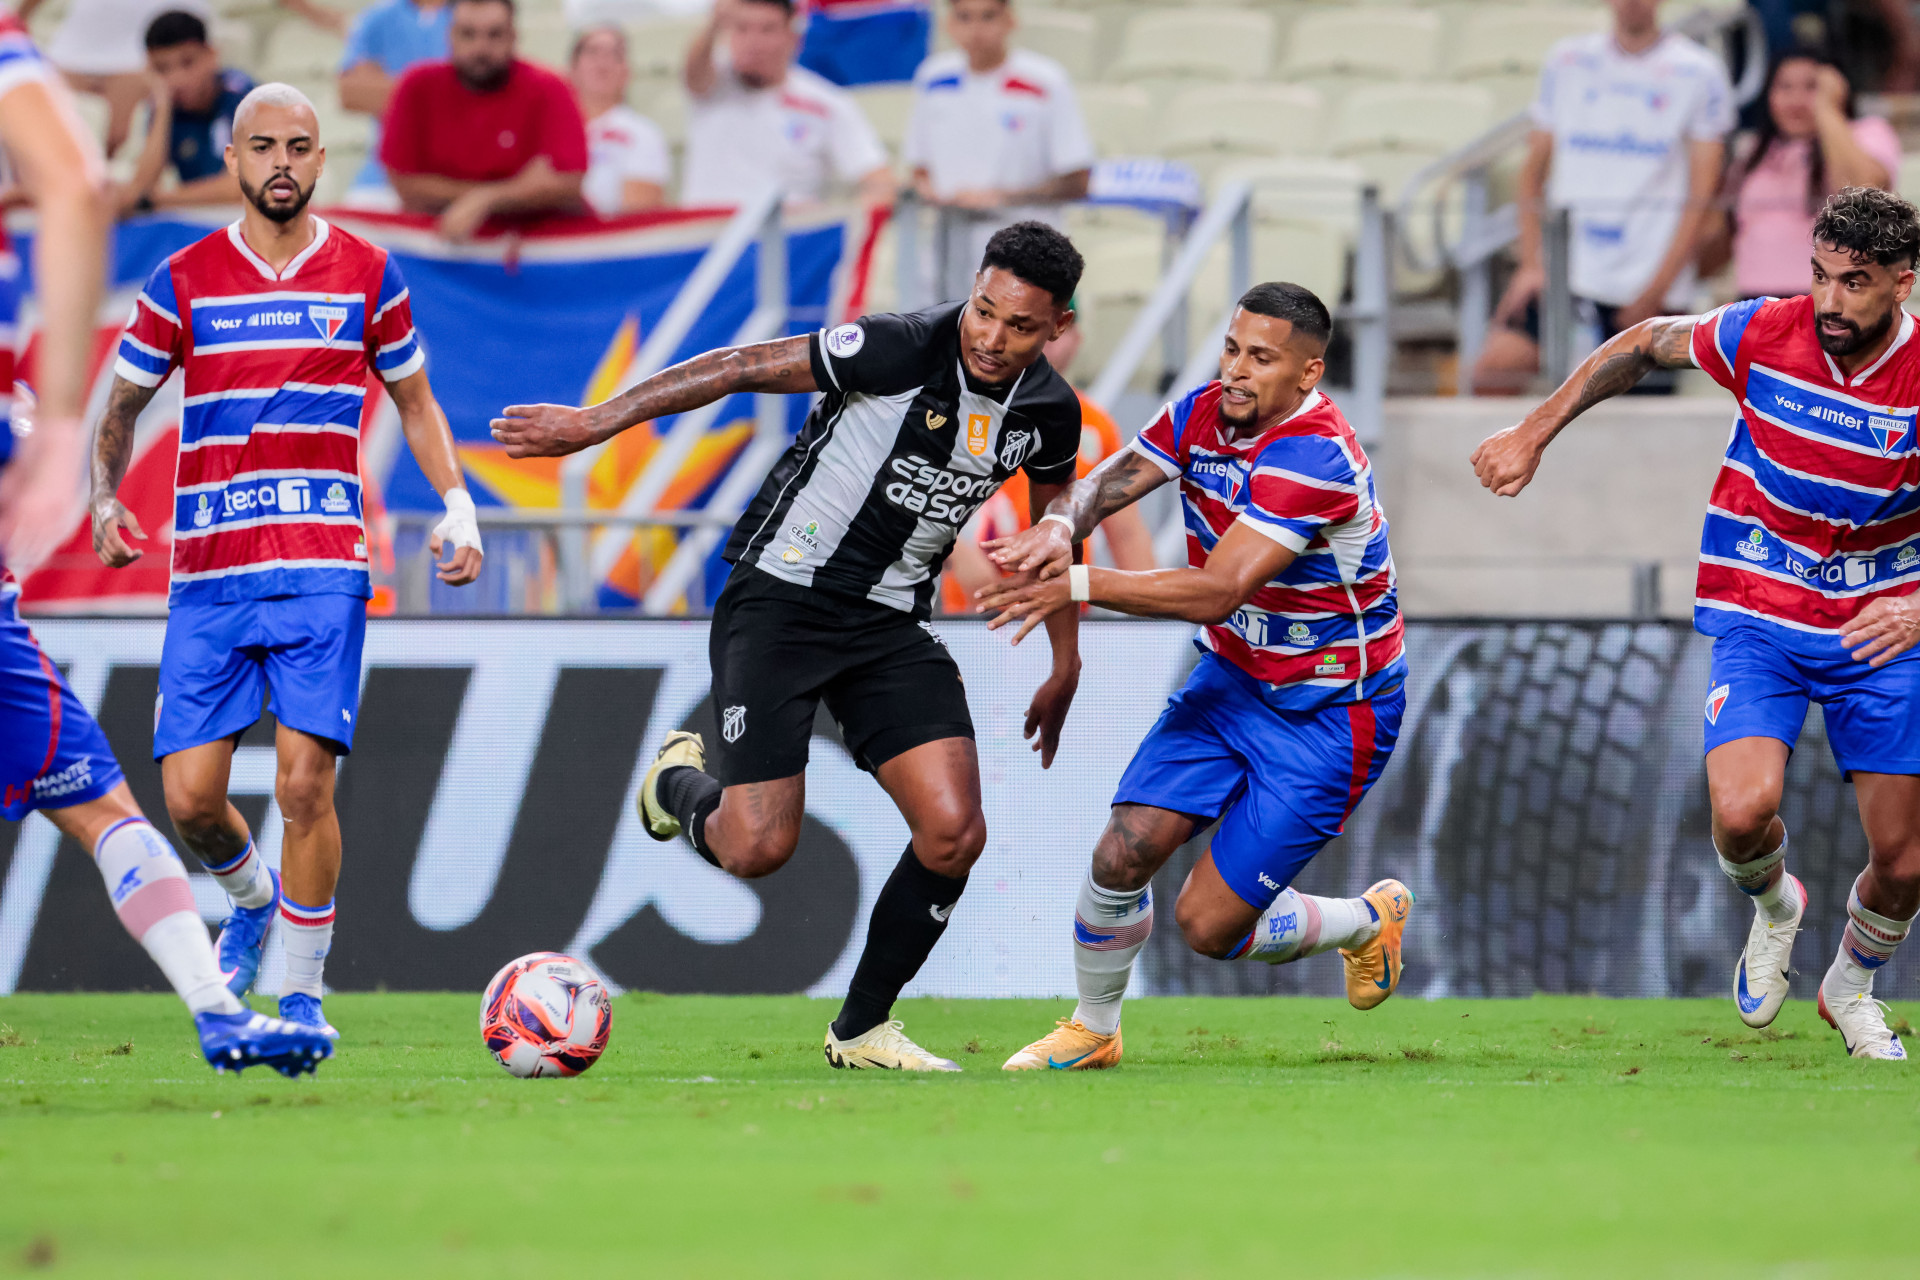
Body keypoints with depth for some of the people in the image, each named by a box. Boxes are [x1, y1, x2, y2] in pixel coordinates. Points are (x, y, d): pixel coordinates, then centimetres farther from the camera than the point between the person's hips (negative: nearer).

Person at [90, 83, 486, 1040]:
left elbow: (413, 401, 19)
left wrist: (458, 506, 6)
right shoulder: (183, 281, 6)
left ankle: (302, 995, 0)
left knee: (305, 784, -13)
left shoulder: (366, 276, 7)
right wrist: (105, 500, -2)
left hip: (321, 571, -1)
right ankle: (252, 899, 30)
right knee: (188, 795, -4)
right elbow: (122, 405, 15)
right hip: (206, 574, 1)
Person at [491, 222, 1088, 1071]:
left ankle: (863, 1029, 8)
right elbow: (746, 368, -13)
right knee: (757, 849, -12)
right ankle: (682, 782, 26)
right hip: (780, 598, -5)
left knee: (953, 830, -12)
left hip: (892, 621, 5)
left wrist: (1065, 667, 23)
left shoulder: (1048, 412, -3)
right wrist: (595, 422, -13)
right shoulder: (898, 350, -21)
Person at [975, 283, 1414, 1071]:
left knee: (1208, 925, -5)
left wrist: (1079, 585, -39)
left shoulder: (1316, 458, -29)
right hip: (1232, 679, 6)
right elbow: (1105, 485, -10)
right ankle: (1091, 1030, 18)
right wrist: (1058, 527, -35)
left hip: (1329, 716, -6)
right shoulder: (1201, 415, -5)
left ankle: (1368, 922, 23)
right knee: (1122, 856, -8)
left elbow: (1219, 589, -34)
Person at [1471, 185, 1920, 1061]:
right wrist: (1534, 434, 6)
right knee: (1742, 813, -24)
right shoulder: (1763, 335, -13)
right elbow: (1645, 344, 7)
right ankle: (1772, 907, 14)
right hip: (1757, 619, 0)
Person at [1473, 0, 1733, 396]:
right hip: (1562, 271, 3)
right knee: (1492, 371, -15)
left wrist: (1655, 292, -9)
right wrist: (1531, 264, 2)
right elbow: (1534, 167, 15)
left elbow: (1700, 195, -2)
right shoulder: (1568, 62, 10)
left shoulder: (1699, 73, 1)